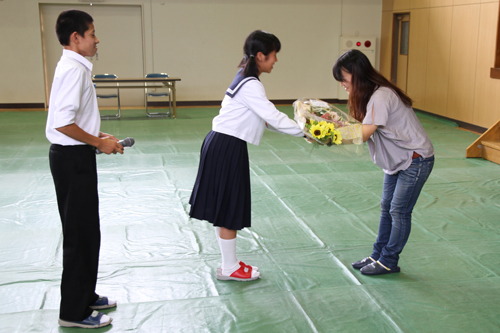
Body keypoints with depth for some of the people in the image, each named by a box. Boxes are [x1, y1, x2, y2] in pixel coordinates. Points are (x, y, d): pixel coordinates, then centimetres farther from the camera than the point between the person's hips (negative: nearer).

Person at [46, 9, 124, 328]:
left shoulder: (74, 67, 13)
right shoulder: (74, 69, -18)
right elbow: (62, 123, -26)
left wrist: (98, 136, 10)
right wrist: (99, 143, -16)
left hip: (74, 156, 10)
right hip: (73, 158, -10)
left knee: (86, 231, 18)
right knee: (80, 234, -1)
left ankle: (85, 296, 32)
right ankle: (74, 312, 12)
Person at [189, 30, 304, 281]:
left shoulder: (246, 80, 14)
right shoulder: (250, 85, -17)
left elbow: (265, 120, 15)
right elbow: (273, 117, -21)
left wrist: (298, 130, 9)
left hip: (223, 146, 10)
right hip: (226, 149, -10)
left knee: (224, 209, 16)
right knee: (229, 209, 2)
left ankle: (229, 264, 27)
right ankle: (230, 268, 16)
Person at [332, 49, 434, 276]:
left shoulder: (382, 96, -26)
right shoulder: (370, 95, 4)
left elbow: (363, 134, -29)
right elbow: (361, 127, -4)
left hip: (416, 159, -10)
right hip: (397, 159, 10)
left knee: (399, 211, 0)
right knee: (386, 208, 13)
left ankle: (389, 262, 12)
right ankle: (378, 256, 24)